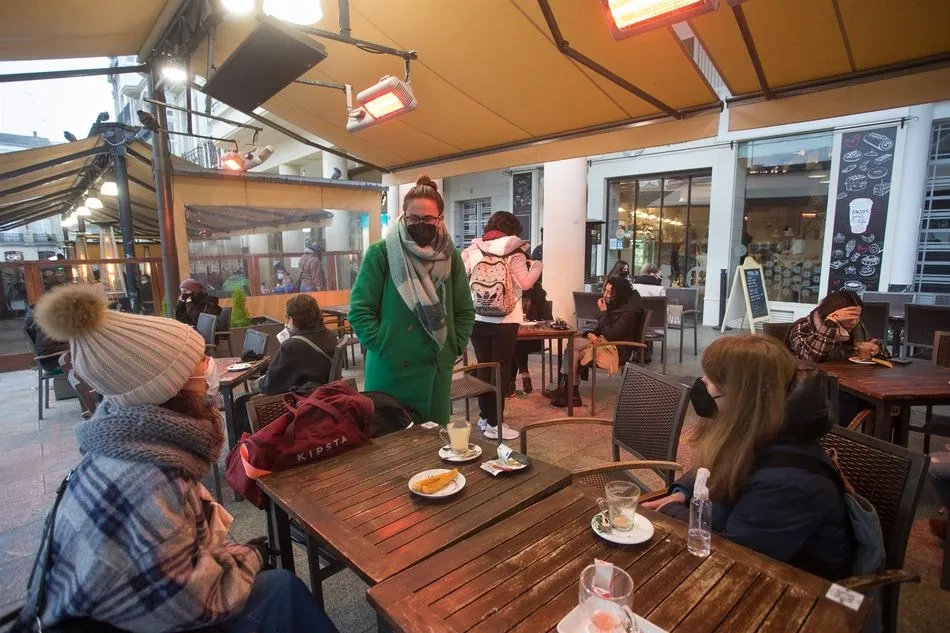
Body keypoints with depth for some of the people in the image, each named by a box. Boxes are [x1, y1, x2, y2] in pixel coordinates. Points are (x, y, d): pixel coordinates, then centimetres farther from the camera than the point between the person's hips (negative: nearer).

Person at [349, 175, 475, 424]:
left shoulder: (450, 256, 4)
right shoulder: (380, 253, -7)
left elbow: (465, 311, 9)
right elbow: (360, 309, -6)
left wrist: (453, 348, 1)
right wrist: (382, 345, -11)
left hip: (435, 369, 3)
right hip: (389, 370, -3)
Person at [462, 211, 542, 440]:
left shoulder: (471, 250, 4)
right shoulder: (513, 251, -5)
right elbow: (525, 283, -12)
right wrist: (537, 266, 6)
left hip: (477, 319, 4)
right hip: (505, 321, -4)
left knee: (483, 368, 15)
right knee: (500, 370, 4)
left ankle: (485, 416, 26)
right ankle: (494, 423, 9)